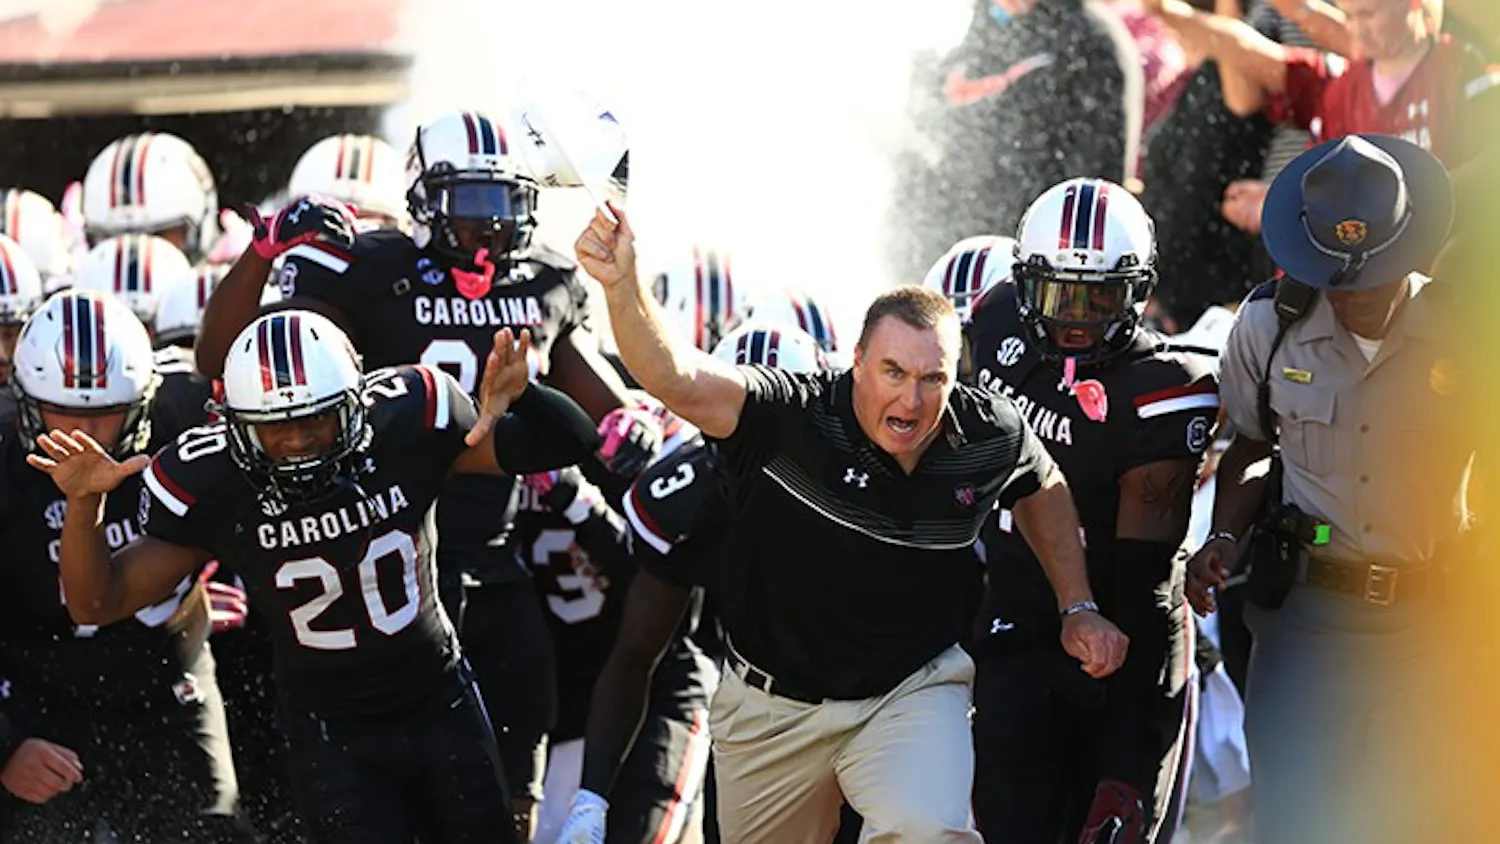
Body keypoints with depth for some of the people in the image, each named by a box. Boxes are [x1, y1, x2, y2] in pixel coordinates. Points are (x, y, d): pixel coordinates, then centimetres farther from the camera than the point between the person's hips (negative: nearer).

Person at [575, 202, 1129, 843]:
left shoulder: (988, 438, -12)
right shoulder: (793, 418, -25)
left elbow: (1042, 489, 12)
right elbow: (678, 381, -41)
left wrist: (1077, 608, 9)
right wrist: (622, 286, -58)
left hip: (912, 689, 0)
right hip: (772, 708, 0)